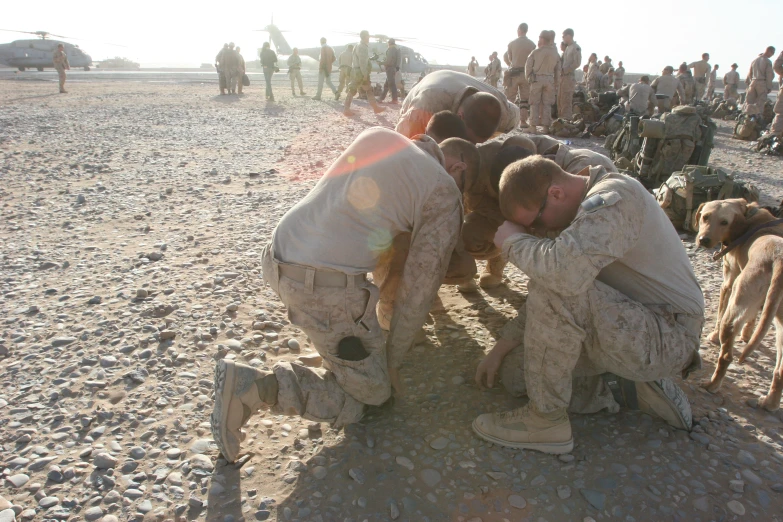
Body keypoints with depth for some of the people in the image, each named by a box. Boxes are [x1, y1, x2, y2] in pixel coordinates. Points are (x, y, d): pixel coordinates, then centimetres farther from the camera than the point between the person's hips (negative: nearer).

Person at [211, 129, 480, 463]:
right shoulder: (444, 193, -2)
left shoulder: (376, 135, 16)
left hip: (278, 257, 8)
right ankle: (253, 386, -5)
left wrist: (381, 279, 36)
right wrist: (393, 359, 10)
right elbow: (420, 284, -1)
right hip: (326, 288, -8)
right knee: (373, 392, 9)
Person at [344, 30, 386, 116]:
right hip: (359, 72, -10)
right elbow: (362, 62, -21)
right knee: (352, 91, -5)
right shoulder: (361, 47, -15)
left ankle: (375, 108, 11)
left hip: (363, 73, 10)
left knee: (369, 90, 9)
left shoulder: (364, 47, 16)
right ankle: (346, 109, -1)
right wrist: (365, 74, -21)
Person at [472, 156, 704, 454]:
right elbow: (543, 297, 11)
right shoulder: (587, 208, 7)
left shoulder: (613, 197, -21)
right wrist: (501, 348, 9)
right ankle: (628, 388, 8)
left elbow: (566, 271, -41)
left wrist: (514, 241, -21)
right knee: (515, 371, 4)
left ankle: (547, 420, -16)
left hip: (669, 338, -9)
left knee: (556, 286, -31)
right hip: (635, 328, 9)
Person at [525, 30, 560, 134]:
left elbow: (528, 66, -1)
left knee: (535, 103, 3)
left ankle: (533, 126, 0)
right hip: (549, 79, 2)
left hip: (536, 79, -2)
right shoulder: (555, 54, 5)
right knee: (547, 104, 6)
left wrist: (528, 77, 12)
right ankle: (546, 127, 5)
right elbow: (558, 70, 8)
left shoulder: (535, 52, -5)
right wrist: (557, 82, 16)